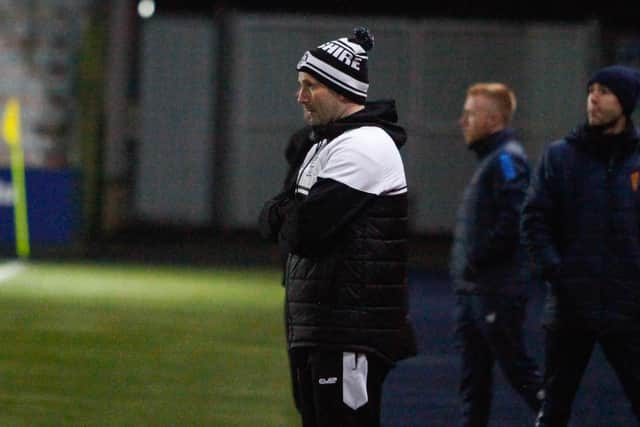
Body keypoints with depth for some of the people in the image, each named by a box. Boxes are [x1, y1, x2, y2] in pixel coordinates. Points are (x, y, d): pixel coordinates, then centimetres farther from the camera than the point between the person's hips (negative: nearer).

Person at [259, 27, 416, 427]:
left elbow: (307, 230, -20)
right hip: (314, 330, 10)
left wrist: (282, 214, 1)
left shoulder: (365, 144, -13)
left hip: (353, 332, -10)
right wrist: (289, 213, -4)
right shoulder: (321, 146, 20)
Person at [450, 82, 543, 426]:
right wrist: (464, 268, 12)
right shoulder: (488, 159, 18)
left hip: (498, 293, -10)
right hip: (471, 291, 10)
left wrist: (477, 259, -18)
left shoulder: (507, 159, -13)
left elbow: (513, 218, -24)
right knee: (473, 376, 9)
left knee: (516, 366, -4)